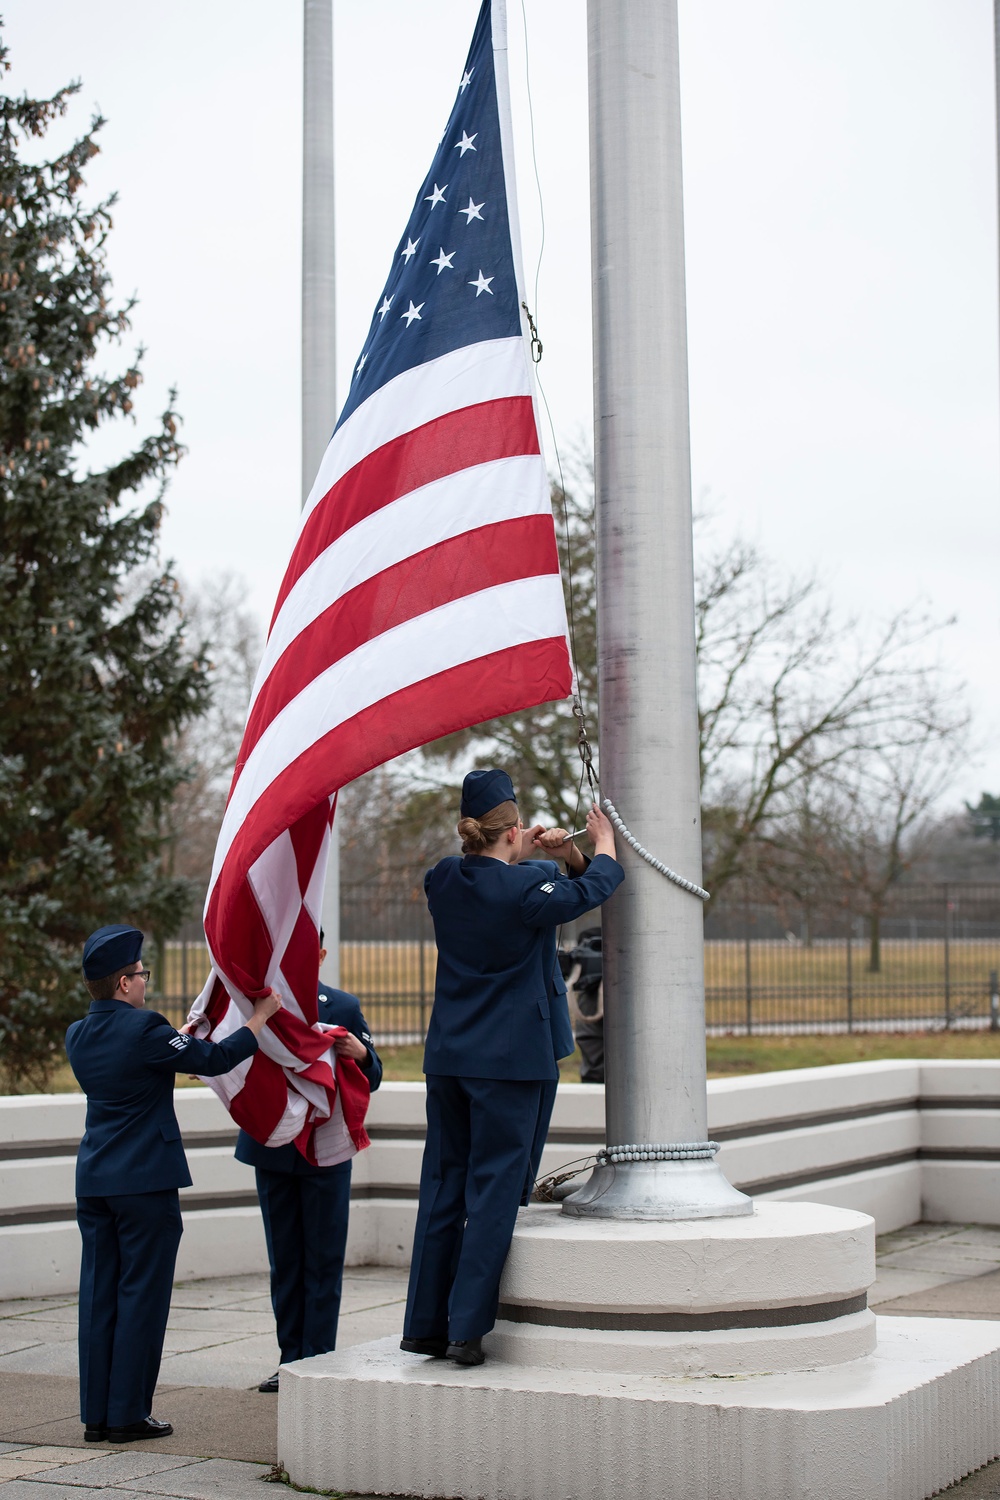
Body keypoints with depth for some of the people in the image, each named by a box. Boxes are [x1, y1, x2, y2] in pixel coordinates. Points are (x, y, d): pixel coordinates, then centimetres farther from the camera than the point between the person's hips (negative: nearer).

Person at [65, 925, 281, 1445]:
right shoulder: (143, 1028, -15)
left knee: (99, 1295, 9)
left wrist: (193, 1025, 31)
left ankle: (96, 1414, 12)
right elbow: (216, 1060, -11)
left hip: (94, 1181, 7)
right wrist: (260, 1016, 1)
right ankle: (128, 1415, 2)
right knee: (141, 1295, 0)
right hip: (145, 1182, -7)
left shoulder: (78, 1036, 8)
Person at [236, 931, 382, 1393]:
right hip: (272, 1146, 2)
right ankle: (291, 1359, 18)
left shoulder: (344, 1007, 1)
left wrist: (361, 1055, -20)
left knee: (323, 1260, 1)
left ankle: (319, 1359, 7)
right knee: (284, 1260, 10)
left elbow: (371, 1080, 2)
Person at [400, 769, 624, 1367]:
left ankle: (426, 1324, 15)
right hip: (513, 1060, -6)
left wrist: (564, 855, 13)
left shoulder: (444, 881, 4)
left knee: (443, 1186, 11)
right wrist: (602, 844, 21)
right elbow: (592, 889, 2)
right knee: (494, 1189, -1)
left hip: (448, 1057, 6)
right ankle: (467, 1328, -2)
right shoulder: (528, 886, -14)